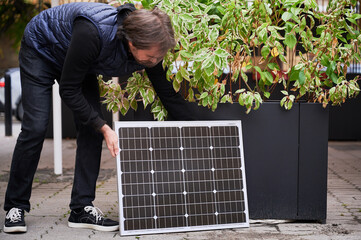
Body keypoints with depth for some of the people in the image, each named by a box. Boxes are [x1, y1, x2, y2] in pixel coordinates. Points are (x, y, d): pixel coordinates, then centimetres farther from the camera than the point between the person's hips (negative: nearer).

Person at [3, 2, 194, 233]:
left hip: (79, 60, 6)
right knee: (36, 127, -12)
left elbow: (169, 94, -11)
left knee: (92, 129, -8)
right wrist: (104, 128, -34)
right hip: (41, 50, -6)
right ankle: (15, 207, 1)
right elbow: (69, 90, -32)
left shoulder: (148, 48, -25)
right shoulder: (92, 34, -45)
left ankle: (82, 208, -3)